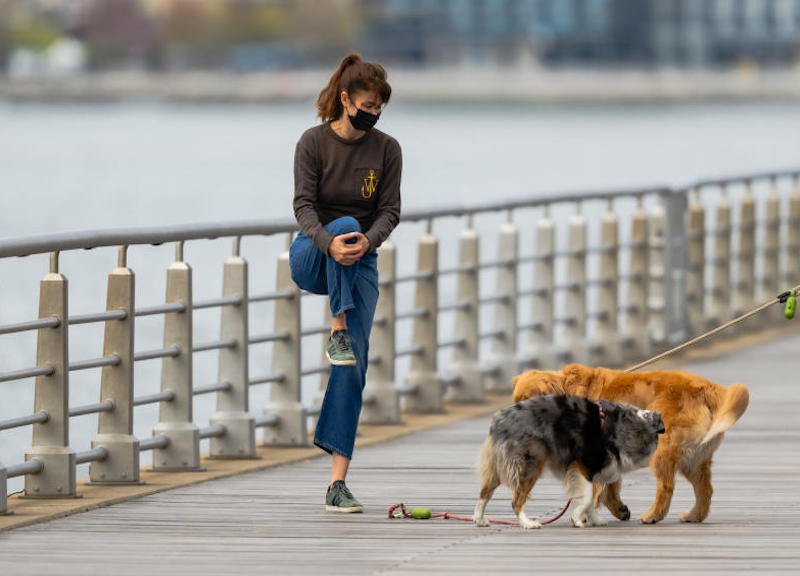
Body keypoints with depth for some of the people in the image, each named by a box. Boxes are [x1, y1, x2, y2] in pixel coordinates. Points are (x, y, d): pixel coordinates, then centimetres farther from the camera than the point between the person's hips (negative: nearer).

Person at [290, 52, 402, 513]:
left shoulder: (386, 149, -1)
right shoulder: (314, 142, -7)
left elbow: (390, 211, -5)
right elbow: (304, 204, -14)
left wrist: (367, 242, -27)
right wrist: (328, 242, -35)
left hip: (360, 267, 2)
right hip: (312, 255, -2)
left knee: (354, 368, -11)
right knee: (345, 225, -36)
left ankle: (338, 482, -13)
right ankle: (338, 332, -36)